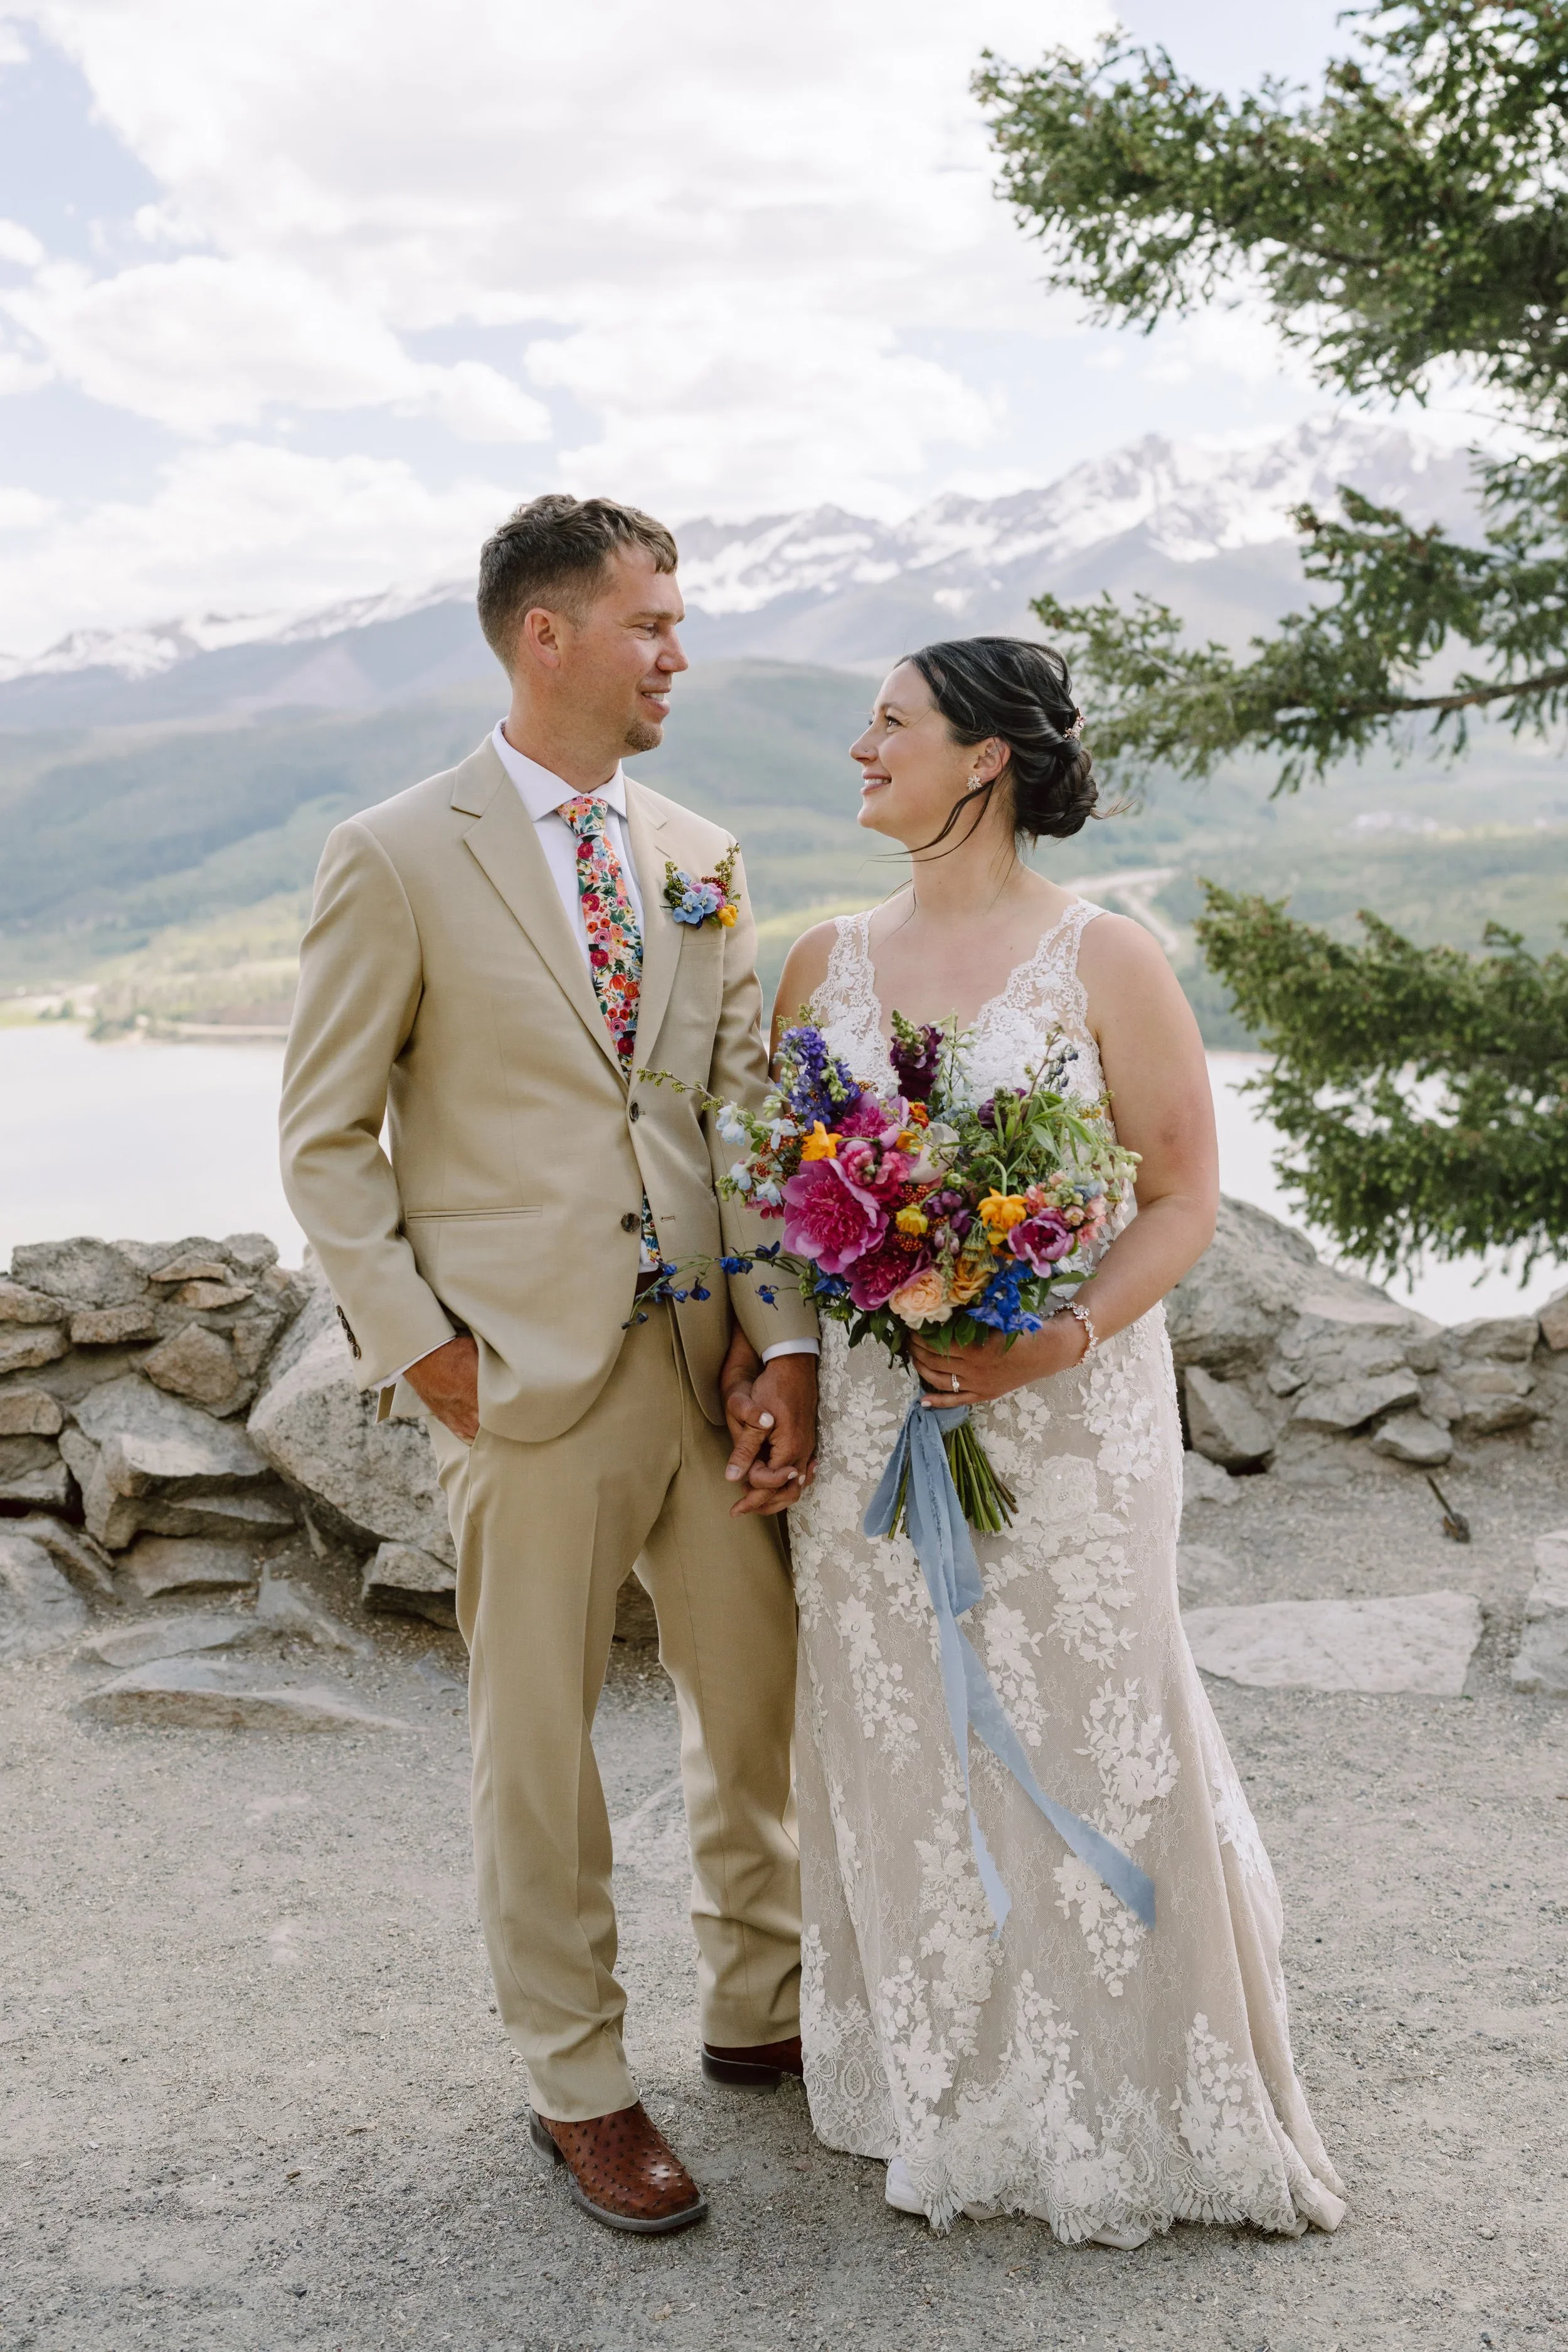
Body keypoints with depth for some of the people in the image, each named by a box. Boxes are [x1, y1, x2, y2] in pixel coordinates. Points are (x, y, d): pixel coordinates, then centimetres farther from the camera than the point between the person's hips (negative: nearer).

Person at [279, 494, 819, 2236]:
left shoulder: (700, 859, 8)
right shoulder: (397, 860, -6)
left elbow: (750, 1110, 5)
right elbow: (326, 1142, -4)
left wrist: (787, 1342, -3)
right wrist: (420, 1349, -10)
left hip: (707, 1357, 5)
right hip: (527, 1374, -5)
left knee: (763, 1699, 15)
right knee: (540, 1747, 8)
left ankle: (760, 2007, 38)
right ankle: (577, 2085, 28)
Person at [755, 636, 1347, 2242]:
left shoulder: (1104, 960, -7)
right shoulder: (825, 965, 7)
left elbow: (1183, 1199, -6)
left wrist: (1058, 1343, -20)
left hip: (1070, 1412, -4)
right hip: (871, 1421, 4)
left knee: (1089, 1744, 2)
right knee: (899, 1751, 10)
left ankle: (1127, 2109, 25)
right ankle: (947, 2095, 31)